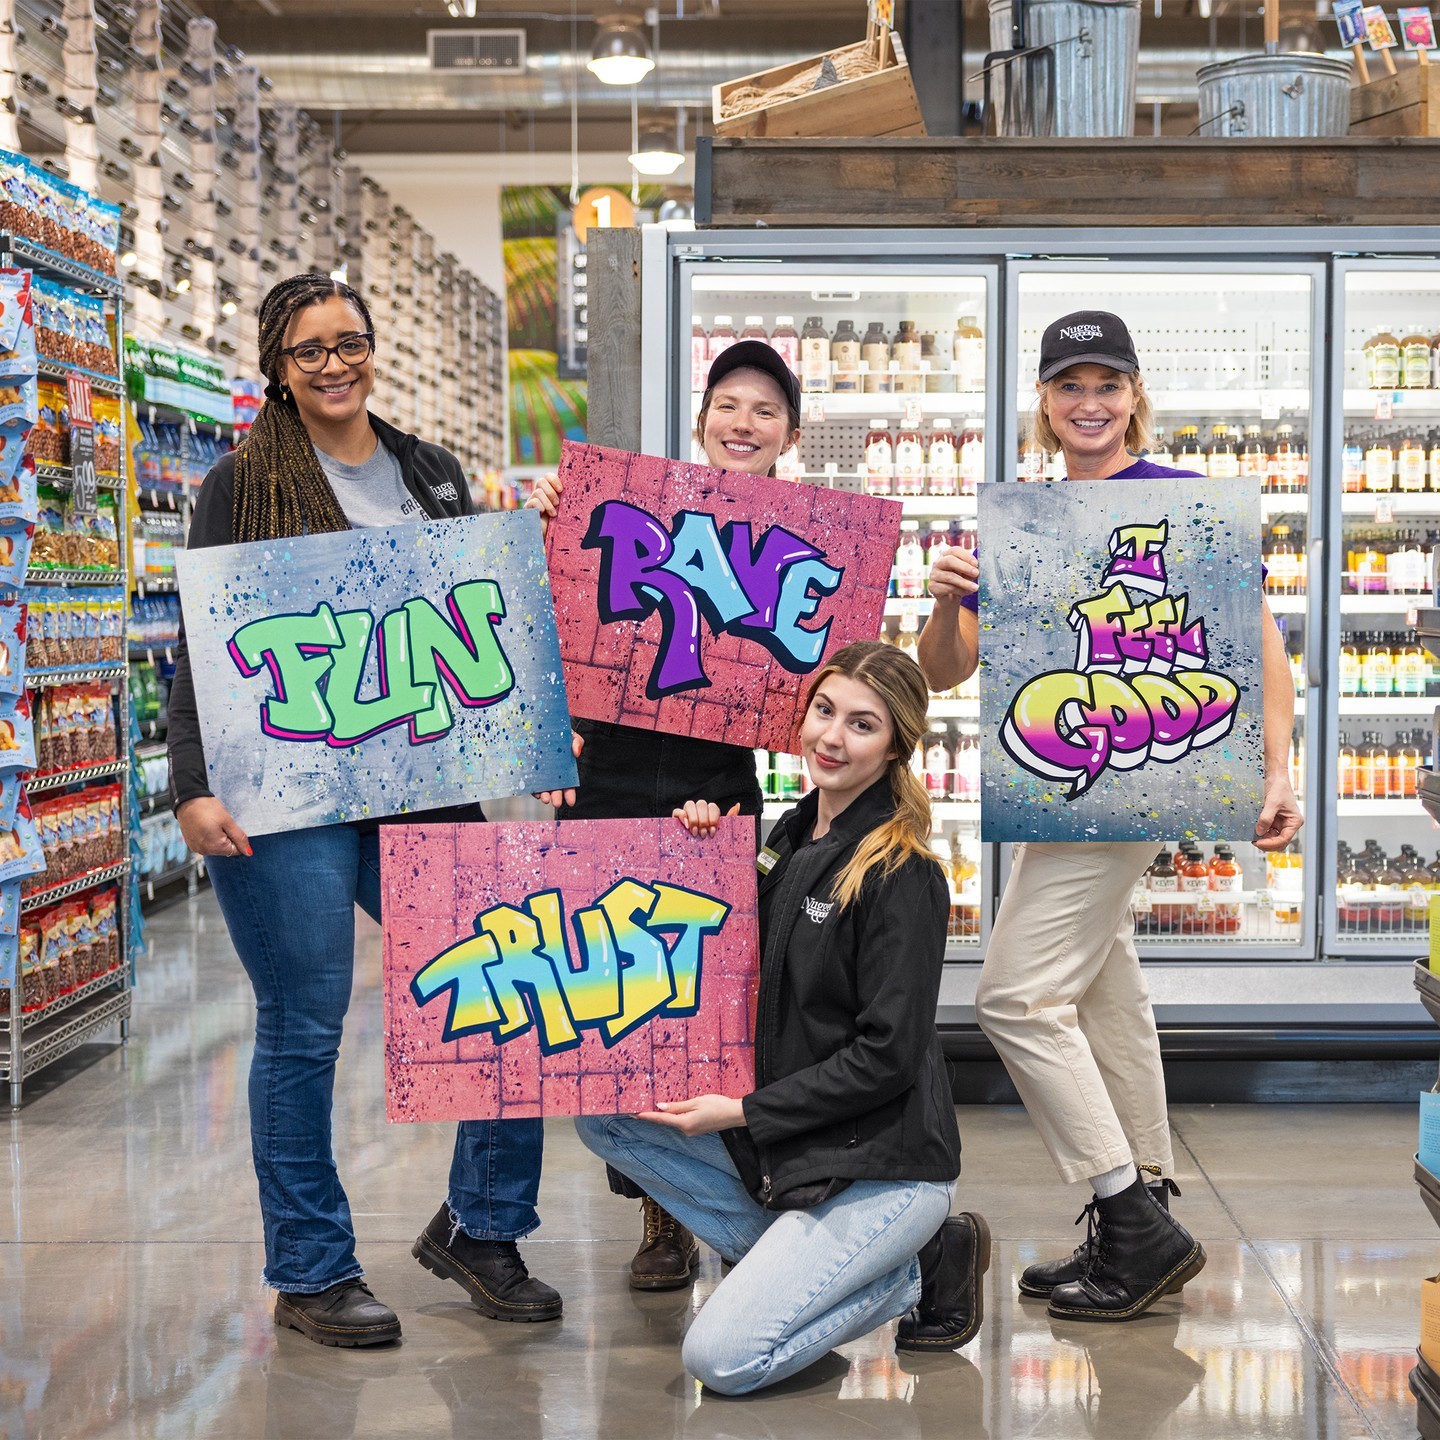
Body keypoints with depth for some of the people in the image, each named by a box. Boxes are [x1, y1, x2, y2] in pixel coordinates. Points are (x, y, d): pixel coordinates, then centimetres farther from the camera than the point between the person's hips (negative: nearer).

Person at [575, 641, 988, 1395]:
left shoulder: (901, 877, -17)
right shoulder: (793, 838, 7)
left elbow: (888, 1056, -19)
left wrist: (743, 1113, -15)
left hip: (882, 1166, -8)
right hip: (787, 1138, 8)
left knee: (722, 1359, -17)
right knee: (603, 1119, 2)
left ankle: (917, 1272, 4)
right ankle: (796, 1254, 5)